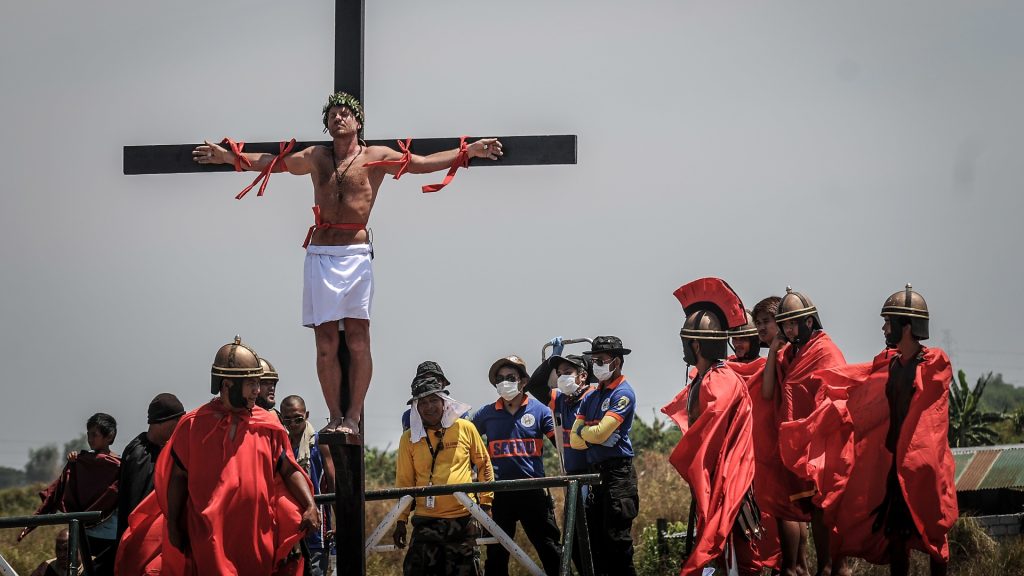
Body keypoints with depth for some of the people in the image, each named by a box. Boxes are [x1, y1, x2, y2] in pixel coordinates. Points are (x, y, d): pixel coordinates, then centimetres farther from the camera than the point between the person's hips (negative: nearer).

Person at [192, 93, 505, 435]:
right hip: (320, 254, 3)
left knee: (357, 338, -7)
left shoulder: (377, 157, 9)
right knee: (325, 342, 1)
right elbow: (271, 162, 15)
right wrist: (227, 157, 5)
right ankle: (335, 417, 5)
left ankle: (353, 418, -5)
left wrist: (469, 152, -8)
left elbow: (423, 163, 3)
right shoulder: (316, 158, 17)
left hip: (355, 254, -3)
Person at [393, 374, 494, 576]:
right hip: (426, 522, 0)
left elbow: (483, 464, 13)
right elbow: (404, 481, 9)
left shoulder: (465, 429, 2)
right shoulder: (410, 438, 4)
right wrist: (401, 521, 7)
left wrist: (485, 502, 9)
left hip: (463, 518, 0)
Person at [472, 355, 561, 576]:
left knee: (550, 549, 1)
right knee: (496, 554, 8)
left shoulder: (539, 410, 3)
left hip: (533, 491, -2)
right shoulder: (486, 414, 8)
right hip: (499, 492, 2)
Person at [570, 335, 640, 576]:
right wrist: (599, 436, -6)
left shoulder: (623, 394, -5)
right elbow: (575, 441, 9)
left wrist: (583, 430, 3)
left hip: (617, 472, -8)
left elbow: (601, 432, -15)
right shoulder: (591, 397, 17)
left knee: (617, 538, -10)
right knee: (596, 540, 8)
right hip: (594, 473, 8)